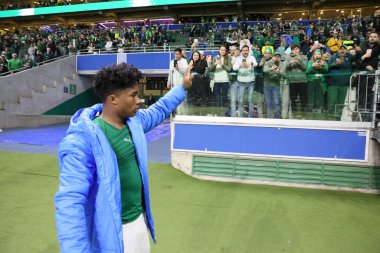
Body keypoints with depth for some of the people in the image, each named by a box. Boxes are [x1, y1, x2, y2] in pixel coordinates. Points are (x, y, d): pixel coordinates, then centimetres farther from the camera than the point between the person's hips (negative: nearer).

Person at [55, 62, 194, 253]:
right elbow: (70, 202, -31)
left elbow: (158, 110, 18)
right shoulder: (83, 141, -26)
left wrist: (183, 87, 23)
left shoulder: (134, 121, -3)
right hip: (113, 234, -7)